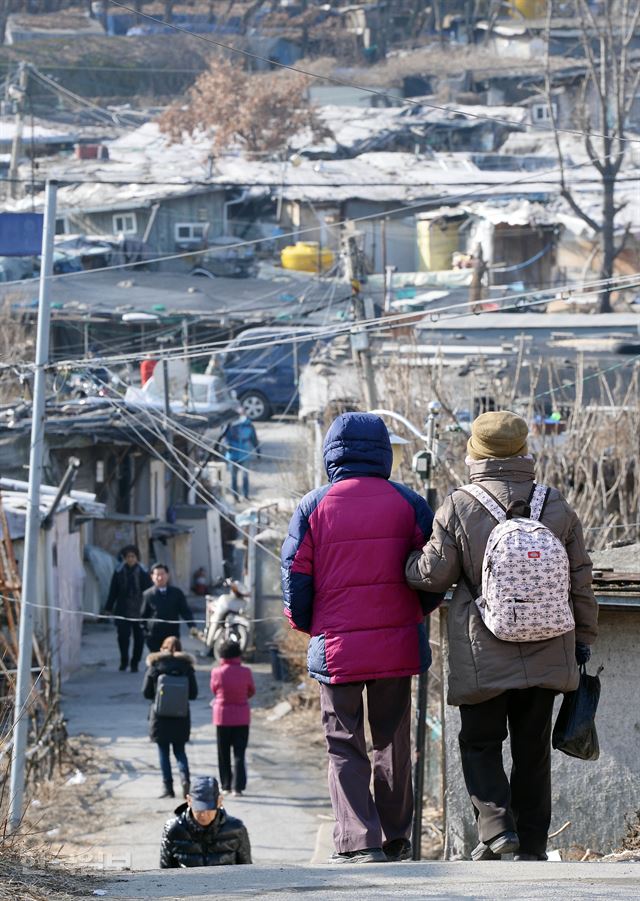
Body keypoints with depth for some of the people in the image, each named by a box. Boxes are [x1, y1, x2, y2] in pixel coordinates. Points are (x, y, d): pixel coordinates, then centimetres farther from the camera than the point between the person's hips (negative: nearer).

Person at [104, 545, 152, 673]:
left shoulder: (143, 573, -1)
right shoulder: (119, 572, 1)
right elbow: (113, 592, 5)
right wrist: (109, 608, 3)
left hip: (139, 611, 0)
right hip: (122, 611, 0)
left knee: (139, 638, 4)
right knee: (123, 636, -3)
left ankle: (135, 663, 16)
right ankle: (124, 661, 13)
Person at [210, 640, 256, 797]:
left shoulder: (217, 672, -13)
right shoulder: (245, 672, -11)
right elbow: (251, 691, 4)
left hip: (222, 715, 0)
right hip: (242, 717, 0)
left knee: (223, 753, 13)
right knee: (239, 754, 3)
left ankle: (226, 785, 17)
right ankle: (238, 786, -5)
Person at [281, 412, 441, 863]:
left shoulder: (313, 506, -4)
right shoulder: (408, 503, 0)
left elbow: (295, 579, -3)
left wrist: (305, 624, 15)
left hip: (337, 647, -2)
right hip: (397, 647, 2)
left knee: (345, 746, 5)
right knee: (393, 742, 16)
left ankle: (358, 842, -8)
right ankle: (396, 839, 22)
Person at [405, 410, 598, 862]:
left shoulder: (459, 508, -9)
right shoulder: (557, 507, 1)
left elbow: (433, 574, -5)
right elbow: (581, 578, 7)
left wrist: (404, 562, 17)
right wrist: (584, 637, 18)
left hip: (483, 657, -3)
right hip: (546, 653, 3)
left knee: (481, 742, 9)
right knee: (533, 748, 11)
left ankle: (496, 825, -10)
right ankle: (533, 845, 11)